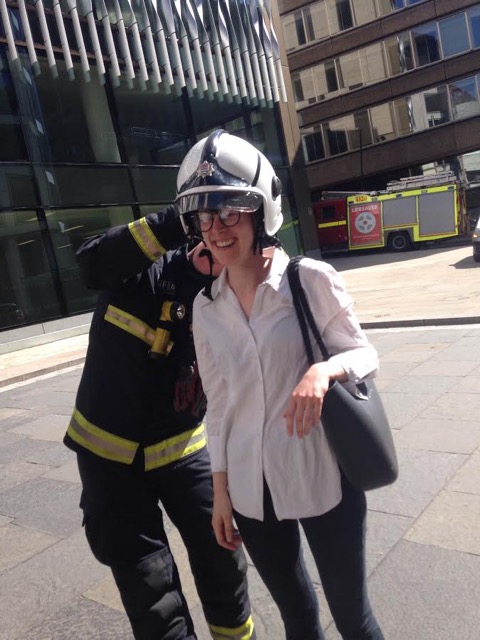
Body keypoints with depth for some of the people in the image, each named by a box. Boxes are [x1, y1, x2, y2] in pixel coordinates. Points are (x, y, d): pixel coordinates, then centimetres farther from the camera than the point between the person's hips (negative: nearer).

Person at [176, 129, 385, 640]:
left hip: (322, 479, -3)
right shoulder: (206, 307, -1)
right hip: (252, 490, 4)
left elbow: (365, 354, -5)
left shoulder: (312, 279, -13)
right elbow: (218, 405, 6)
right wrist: (221, 489, 9)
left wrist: (323, 370, -27)